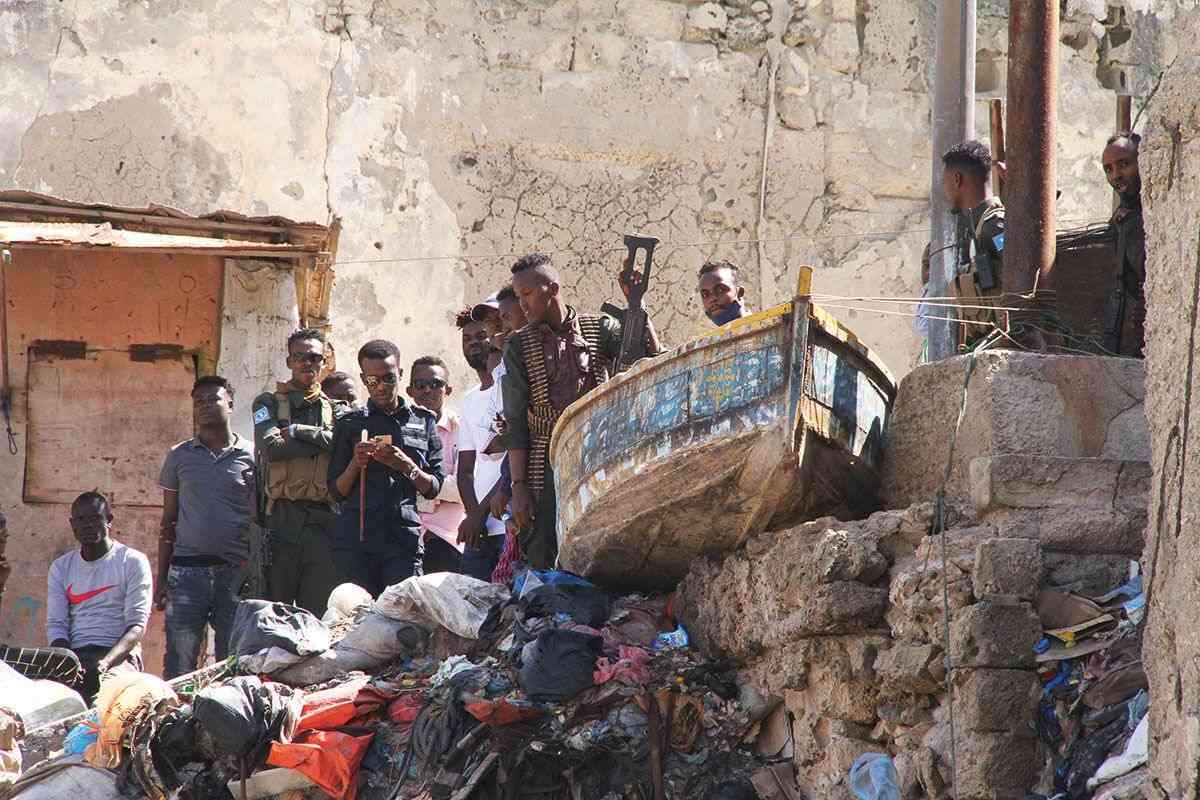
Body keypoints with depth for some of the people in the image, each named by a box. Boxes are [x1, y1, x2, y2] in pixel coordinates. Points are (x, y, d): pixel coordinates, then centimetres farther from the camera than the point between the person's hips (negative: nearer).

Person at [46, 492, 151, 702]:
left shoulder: (133, 561, 4)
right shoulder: (61, 567, 17)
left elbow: (137, 625, -5)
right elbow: (55, 624, 10)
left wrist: (106, 662, -22)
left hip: (119, 655, -3)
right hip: (74, 654, 3)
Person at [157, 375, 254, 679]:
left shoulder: (251, 456, 6)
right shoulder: (179, 456, 11)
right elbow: (168, 520, 13)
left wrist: (258, 572, -1)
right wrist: (161, 579, 8)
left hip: (237, 572, -1)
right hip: (187, 570, 1)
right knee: (179, 666, -3)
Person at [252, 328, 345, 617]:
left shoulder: (337, 410, 17)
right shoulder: (268, 404, 12)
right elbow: (271, 448, -8)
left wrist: (298, 431, -5)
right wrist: (322, 442, -3)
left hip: (324, 520, 2)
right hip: (281, 518, -2)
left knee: (319, 614, -1)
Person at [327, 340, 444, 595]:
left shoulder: (423, 421, 14)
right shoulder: (349, 423, 13)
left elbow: (433, 488, 11)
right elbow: (337, 492, 11)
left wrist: (407, 466, -7)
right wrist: (356, 464, -7)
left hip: (404, 539, 0)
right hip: (355, 541, 0)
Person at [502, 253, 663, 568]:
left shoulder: (600, 327, 10)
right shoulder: (519, 346, 8)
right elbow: (515, 421, 4)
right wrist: (518, 485, -3)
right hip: (548, 467, 0)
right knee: (543, 564, -8)